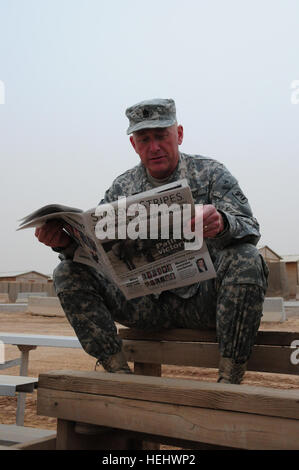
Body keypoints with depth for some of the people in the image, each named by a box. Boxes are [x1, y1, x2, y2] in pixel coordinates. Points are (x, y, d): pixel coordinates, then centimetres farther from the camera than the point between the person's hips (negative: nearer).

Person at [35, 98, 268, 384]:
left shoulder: (211, 174, 2)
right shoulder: (121, 187, 10)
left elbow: (250, 230, -10)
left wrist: (222, 224, -35)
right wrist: (66, 243, -19)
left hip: (203, 296, -2)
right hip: (147, 304, 3)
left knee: (245, 259, -32)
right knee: (69, 273, -10)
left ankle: (229, 381, -23)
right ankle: (121, 374, -11)